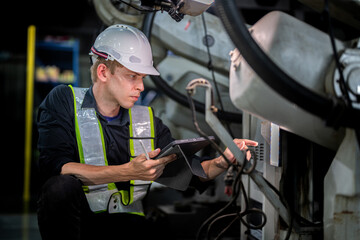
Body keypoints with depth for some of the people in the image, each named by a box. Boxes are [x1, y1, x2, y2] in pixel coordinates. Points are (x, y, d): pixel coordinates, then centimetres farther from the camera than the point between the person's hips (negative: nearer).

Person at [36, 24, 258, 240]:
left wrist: (223, 161, -10)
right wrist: (128, 172, -26)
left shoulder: (147, 121, 11)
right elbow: (55, 165, -18)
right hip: (72, 222, -2)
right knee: (62, 186, -33)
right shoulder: (64, 100, -2)